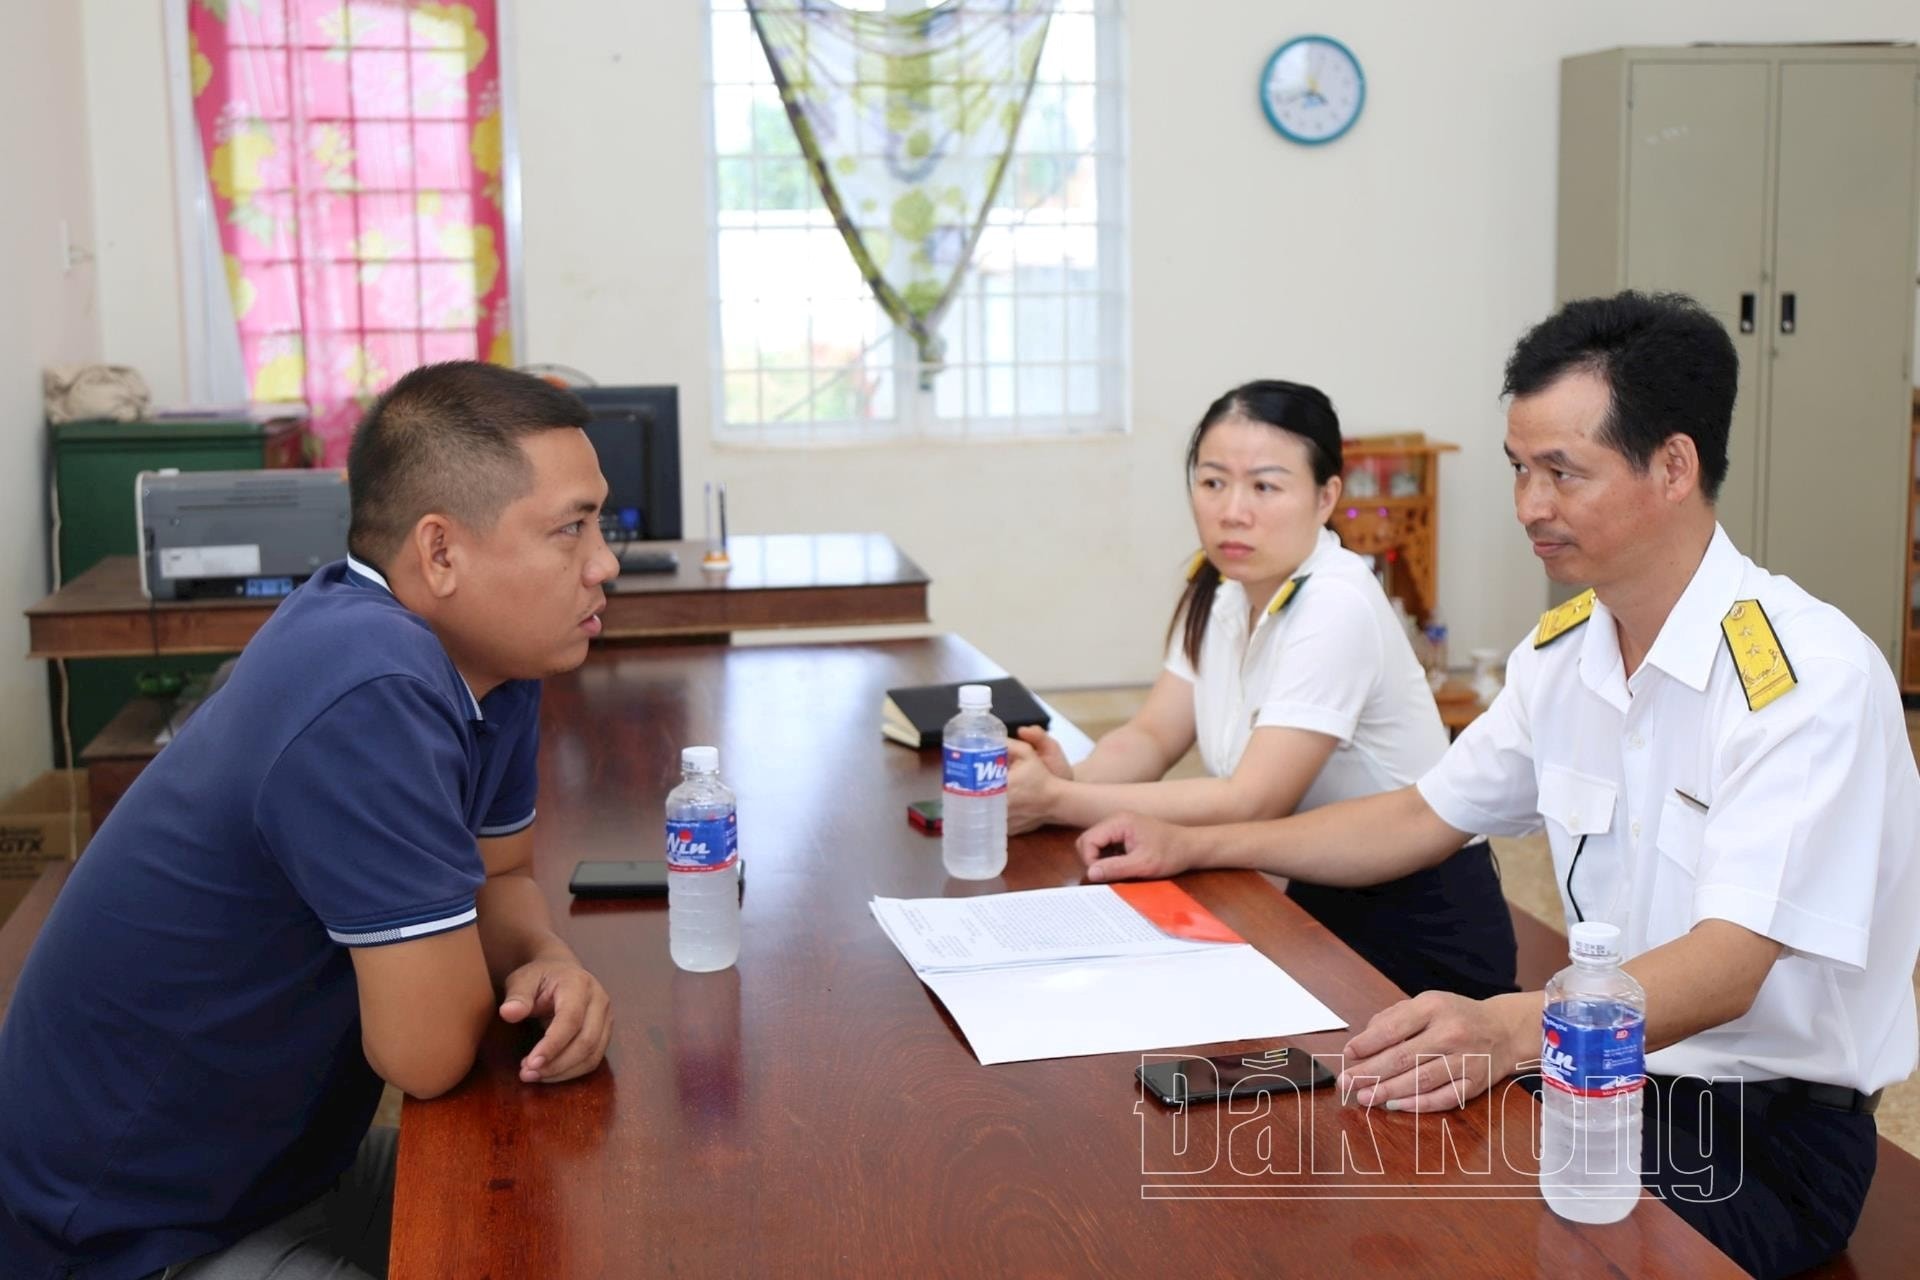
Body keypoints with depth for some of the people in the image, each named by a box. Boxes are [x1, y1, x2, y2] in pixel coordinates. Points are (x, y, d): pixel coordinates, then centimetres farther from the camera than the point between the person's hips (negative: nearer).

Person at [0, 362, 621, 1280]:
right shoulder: (373, 692, -34)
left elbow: (502, 876, 9)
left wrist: (549, 962, -13)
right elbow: (431, 1052, -28)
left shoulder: (496, 652, -5)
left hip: (296, 1164, 8)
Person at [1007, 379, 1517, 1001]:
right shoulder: (1223, 588, 2)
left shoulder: (1335, 607, -23)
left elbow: (1252, 802, -27)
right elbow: (1151, 736, 0)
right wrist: (1070, 780, -23)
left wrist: (1059, 801, -29)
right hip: (1321, 900, 7)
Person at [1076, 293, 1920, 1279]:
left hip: (1767, 1129, -6)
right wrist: (1192, 848, 9)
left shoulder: (1810, 677, -21)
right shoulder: (1564, 652, 4)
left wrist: (1510, 1030, -47)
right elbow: (1423, 819, 15)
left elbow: (1725, 968, -30)